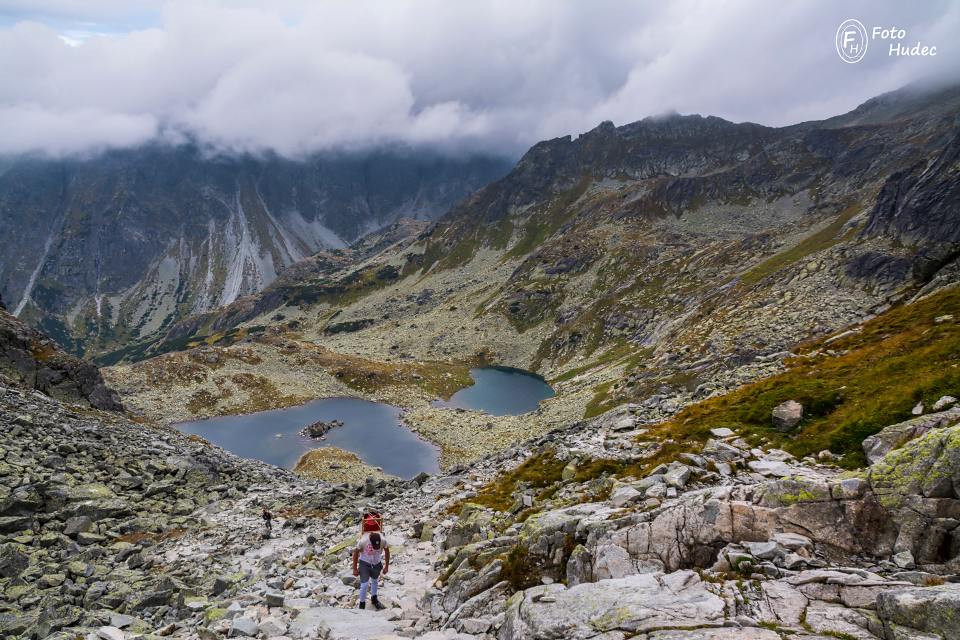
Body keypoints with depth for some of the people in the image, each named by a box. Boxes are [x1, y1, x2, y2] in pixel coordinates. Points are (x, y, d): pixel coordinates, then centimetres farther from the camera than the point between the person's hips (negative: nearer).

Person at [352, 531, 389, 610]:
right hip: (364, 563, -3)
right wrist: (355, 569, -7)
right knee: (364, 585, -7)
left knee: (374, 581, 23)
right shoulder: (363, 541, -33)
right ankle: (362, 604, 16)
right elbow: (356, 553, -15)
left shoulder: (383, 540, -29)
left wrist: (386, 566, 0)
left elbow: (387, 552, -8)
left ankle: (374, 599, 47)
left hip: (377, 564, 3)